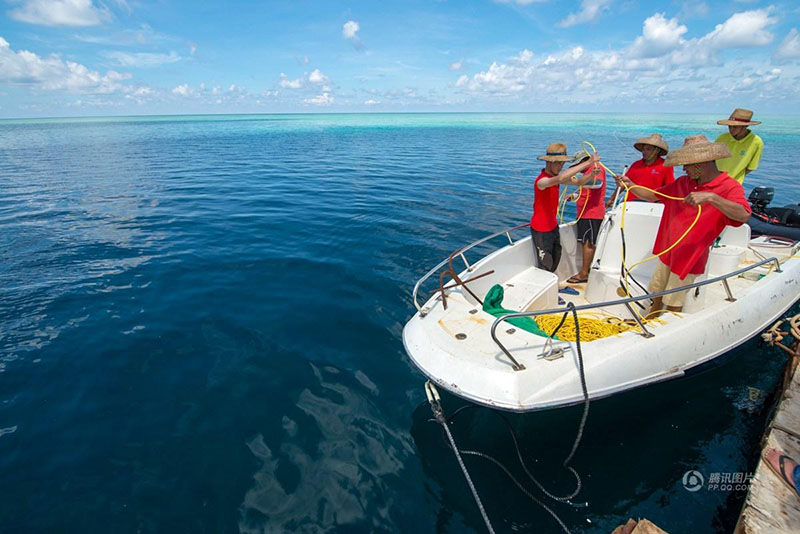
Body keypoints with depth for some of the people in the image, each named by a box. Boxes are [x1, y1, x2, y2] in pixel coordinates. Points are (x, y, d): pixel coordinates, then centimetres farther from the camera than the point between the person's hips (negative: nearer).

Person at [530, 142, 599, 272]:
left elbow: (577, 182, 8)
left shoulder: (554, 177, 3)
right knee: (546, 266, -2)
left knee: (556, 259, 23)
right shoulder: (542, 181, -28)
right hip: (541, 230, -10)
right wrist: (588, 162, -43)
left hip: (553, 226, 10)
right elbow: (561, 178, -48)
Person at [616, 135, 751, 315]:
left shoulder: (729, 186, -16)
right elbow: (653, 196, 12)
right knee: (657, 295, 20)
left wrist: (711, 197, -46)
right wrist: (630, 185, -4)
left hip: (689, 257, -6)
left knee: (673, 304, 6)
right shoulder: (683, 182, 4)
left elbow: (743, 215, -33)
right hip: (667, 252, 6)